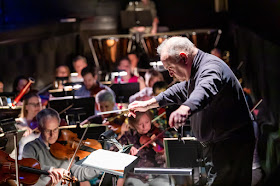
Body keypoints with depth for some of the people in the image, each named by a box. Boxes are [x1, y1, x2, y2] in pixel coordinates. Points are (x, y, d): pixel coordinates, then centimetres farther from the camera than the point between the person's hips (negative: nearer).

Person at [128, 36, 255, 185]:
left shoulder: (211, 67, -23)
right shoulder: (196, 72, 14)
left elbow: (205, 89, -45)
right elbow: (180, 90, 30)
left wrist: (185, 109, -64)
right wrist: (148, 104, 25)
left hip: (231, 144, -11)